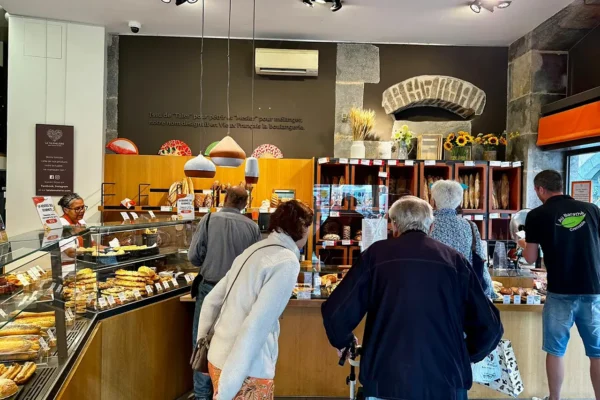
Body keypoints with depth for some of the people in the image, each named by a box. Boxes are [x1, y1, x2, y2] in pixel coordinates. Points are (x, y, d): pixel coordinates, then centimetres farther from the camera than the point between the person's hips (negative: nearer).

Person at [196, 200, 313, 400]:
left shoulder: (254, 250, 9)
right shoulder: (286, 262, -16)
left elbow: (211, 301, 14)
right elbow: (255, 327, -23)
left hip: (218, 359, 8)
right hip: (246, 371, -8)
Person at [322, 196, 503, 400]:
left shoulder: (376, 255, -1)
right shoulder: (454, 259, 3)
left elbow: (336, 313, -5)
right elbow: (490, 327, 5)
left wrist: (344, 341, 16)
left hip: (386, 380, -1)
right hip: (445, 381, 2)